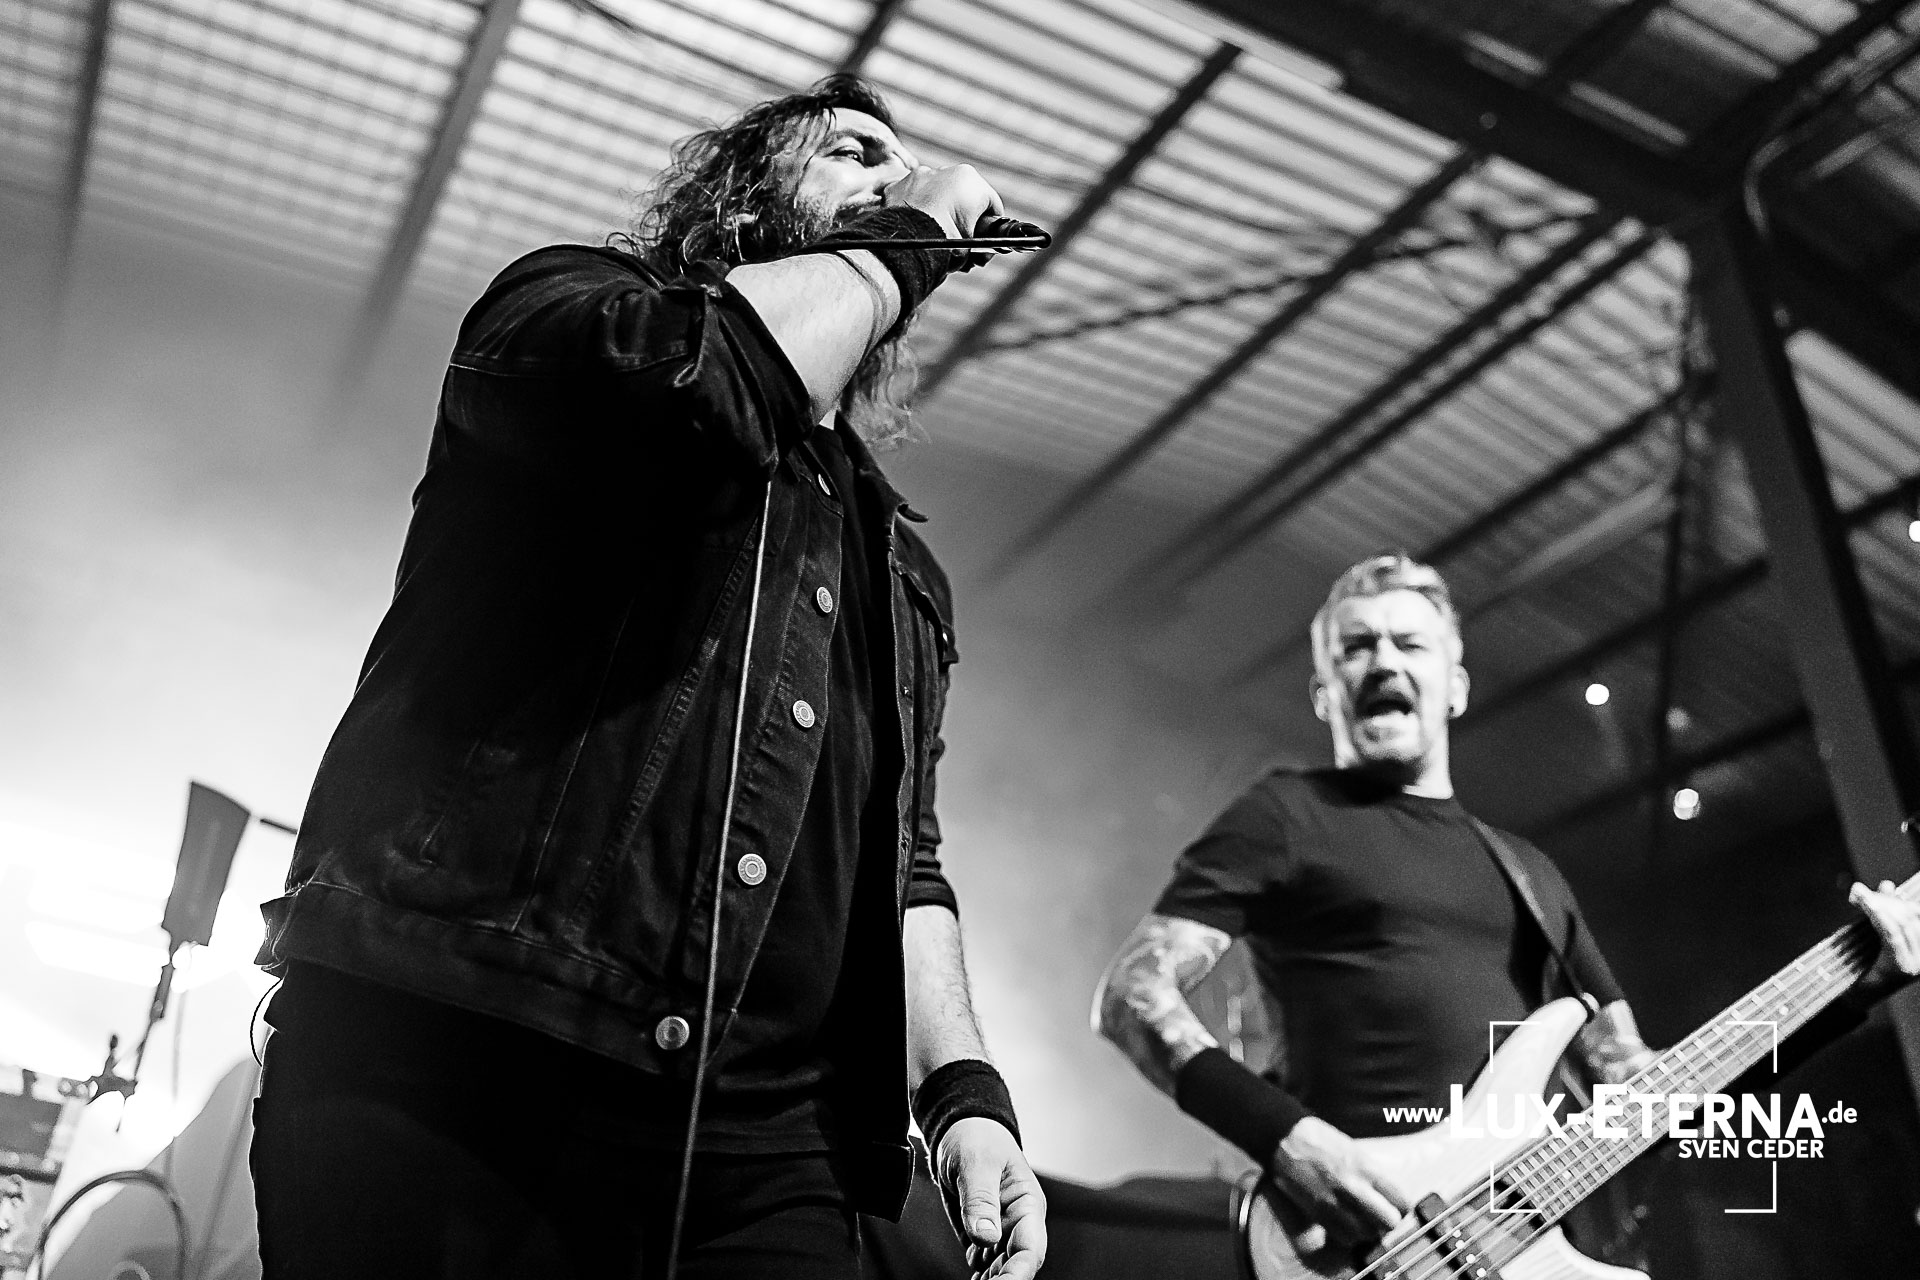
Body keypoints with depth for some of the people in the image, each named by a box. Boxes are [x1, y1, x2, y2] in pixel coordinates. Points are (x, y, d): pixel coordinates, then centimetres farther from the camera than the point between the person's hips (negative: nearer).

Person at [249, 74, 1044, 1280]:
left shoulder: (896, 552, 22)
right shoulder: (568, 300, 7)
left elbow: (903, 850, 19)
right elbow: (713, 372, -18)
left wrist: (963, 1084, 4)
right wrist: (909, 235, 0)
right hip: (447, 1070, -5)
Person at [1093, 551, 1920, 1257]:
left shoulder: (1527, 870, 20)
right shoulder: (1287, 816, 3)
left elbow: (1634, 1083, 20)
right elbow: (1129, 995, -5)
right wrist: (1285, 1136, -19)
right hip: (1364, 1236, -6)